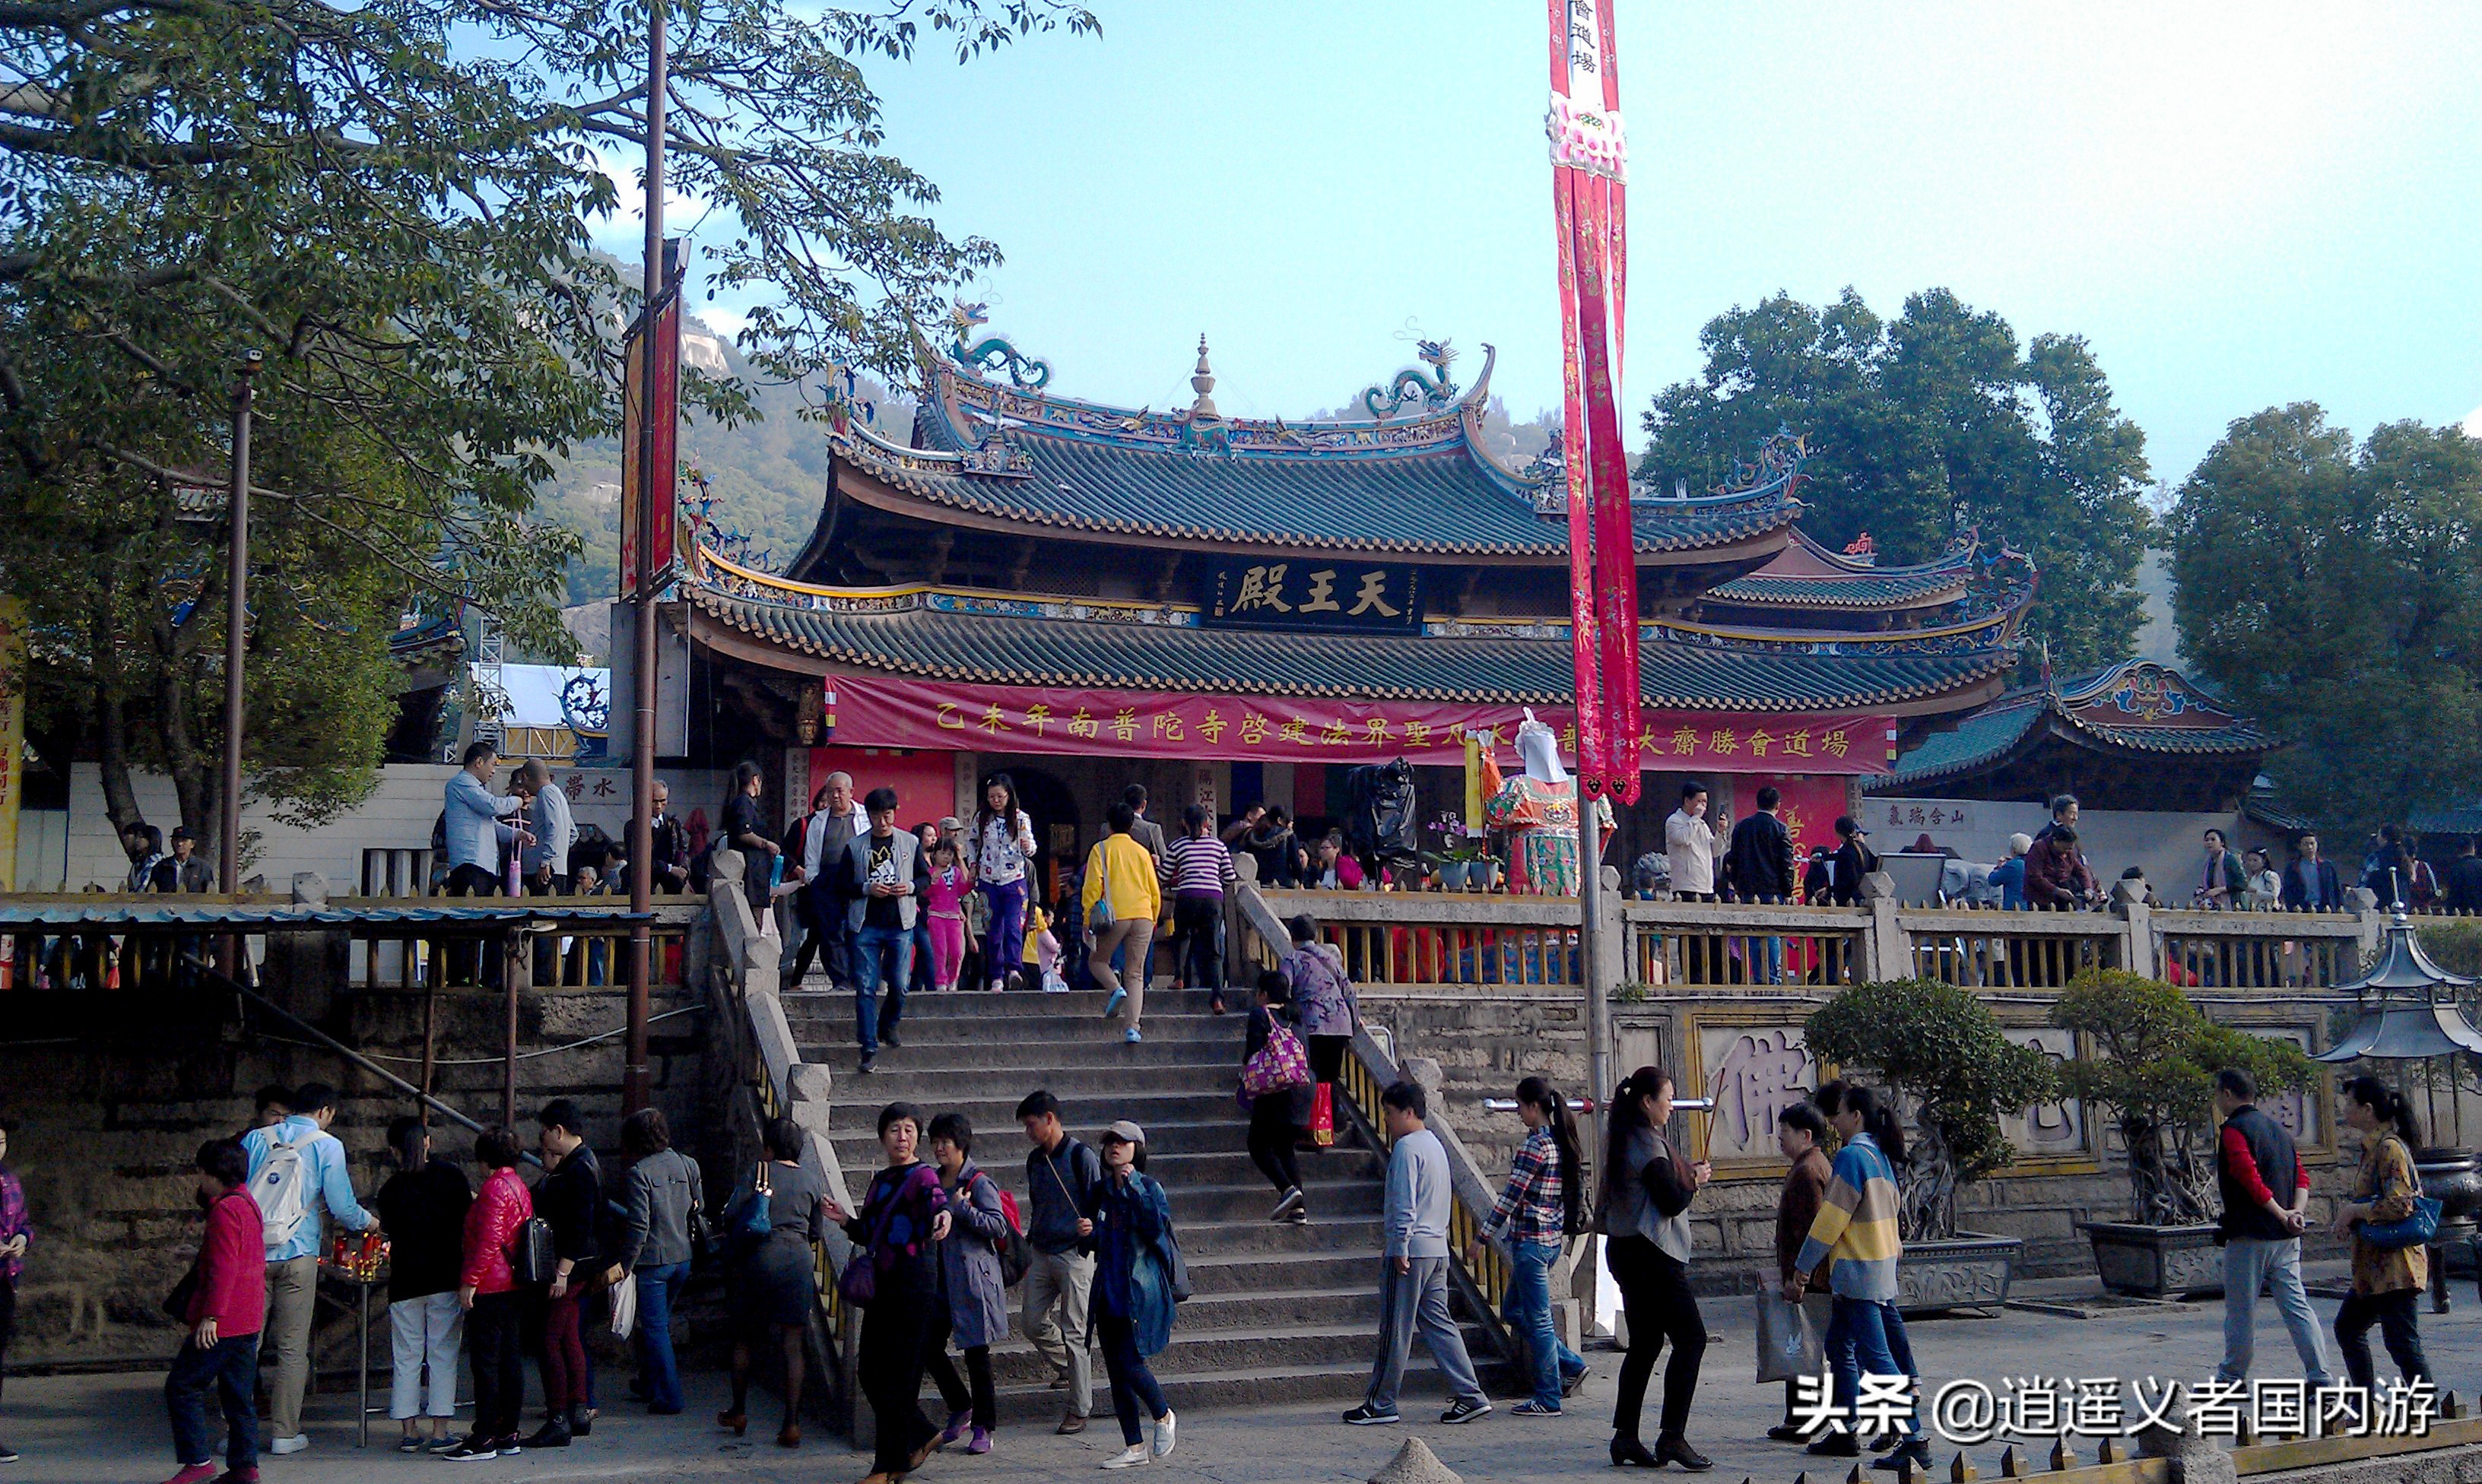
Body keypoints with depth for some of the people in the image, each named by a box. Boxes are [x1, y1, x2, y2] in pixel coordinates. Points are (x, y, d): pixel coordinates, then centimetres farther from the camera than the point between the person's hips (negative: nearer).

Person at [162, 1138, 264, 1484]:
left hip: (222, 1323, -10)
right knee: (238, 1395, 11)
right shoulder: (248, 1204, 16)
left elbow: (223, 1268, -21)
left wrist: (210, 1316, -22)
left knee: (182, 1388, -1)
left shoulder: (225, 1210, -15)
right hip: (247, 1322, 10)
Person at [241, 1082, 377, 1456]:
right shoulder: (327, 1146, -2)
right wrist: (370, 1222, 16)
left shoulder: (255, 1139, 9)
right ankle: (284, 1433, 6)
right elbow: (343, 1207, -3)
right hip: (296, 1256, -3)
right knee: (292, 1348, 4)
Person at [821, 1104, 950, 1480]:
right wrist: (846, 1220, 3)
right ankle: (920, 1436, 28)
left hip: (915, 1283, -8)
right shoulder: (880, 1180, 15)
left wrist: (944, 1216, -51)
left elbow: (937, 1200, -29)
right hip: (882, 1285, 8)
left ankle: (891, 1464, 6)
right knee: (872, 1373, 10)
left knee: (900, 1375, -3)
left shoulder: (923, 1176, -7)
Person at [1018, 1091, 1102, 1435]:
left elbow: (1101, 1204, -8)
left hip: (1074, 1255, -7)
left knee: (1073, 1331, -4)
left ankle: (1079, 1409, 3)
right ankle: (1067, 1370, 31)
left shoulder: (1081, 1157, -9)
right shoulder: (1035, 1160, 12)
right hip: (1040, 1253, 7)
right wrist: (1028, 1247, 24)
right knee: (1030, 1322, 6)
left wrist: (1090, 1227, -27)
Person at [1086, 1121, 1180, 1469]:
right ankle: (1134, 1447, 14)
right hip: (1108, 1292, 6)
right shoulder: (1101, 1191, 11)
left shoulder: (1148, 1187, -5)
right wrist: (1087, 1234, -4)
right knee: (1115, 1370, 6)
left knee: (1130, 1363, -12)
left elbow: (1156, 1227, -22)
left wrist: (1134, 1187, -23)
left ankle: (1164, 1417, 15)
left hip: (1140, 1290, -6)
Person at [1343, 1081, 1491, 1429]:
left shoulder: (1406, 1147, -12)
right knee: (1438, 1322, 9)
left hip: (1411, 1249, -9)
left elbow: (1404, 1203, -18)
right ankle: (1470, 1396, 4)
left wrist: (1399, 1248, -16)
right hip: (1438, 1249, 9)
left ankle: (1380, 1404, 6)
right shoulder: (1435, 1144, 18)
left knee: (1395, 1329, -1)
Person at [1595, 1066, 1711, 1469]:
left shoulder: (1623, 1139, 15)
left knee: (1645, 1342, 13)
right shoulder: (1648, 1144, -15)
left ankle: (1625, 1435, 12)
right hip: (1652, 1254, -10)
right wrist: (1696, 1180, 0)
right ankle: (1672, 1436, -11)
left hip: (1625, 1250, 10)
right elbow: (1671, 1202, -18)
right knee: (1691, 1338, -8)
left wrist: (1687, 1174, 11)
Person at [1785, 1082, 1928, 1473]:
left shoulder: (1851, 1155, -15)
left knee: (1876, 1356, -9)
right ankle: (1845, 1433, 22)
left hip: (1858, 1271, -10)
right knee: (1840, 1346, 17)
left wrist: (1800, 1272, -11)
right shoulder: (1880, 1155, 13)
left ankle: (1915, 1440, -11)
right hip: (1881, 1270, 10)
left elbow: (1829, 1221, -15)